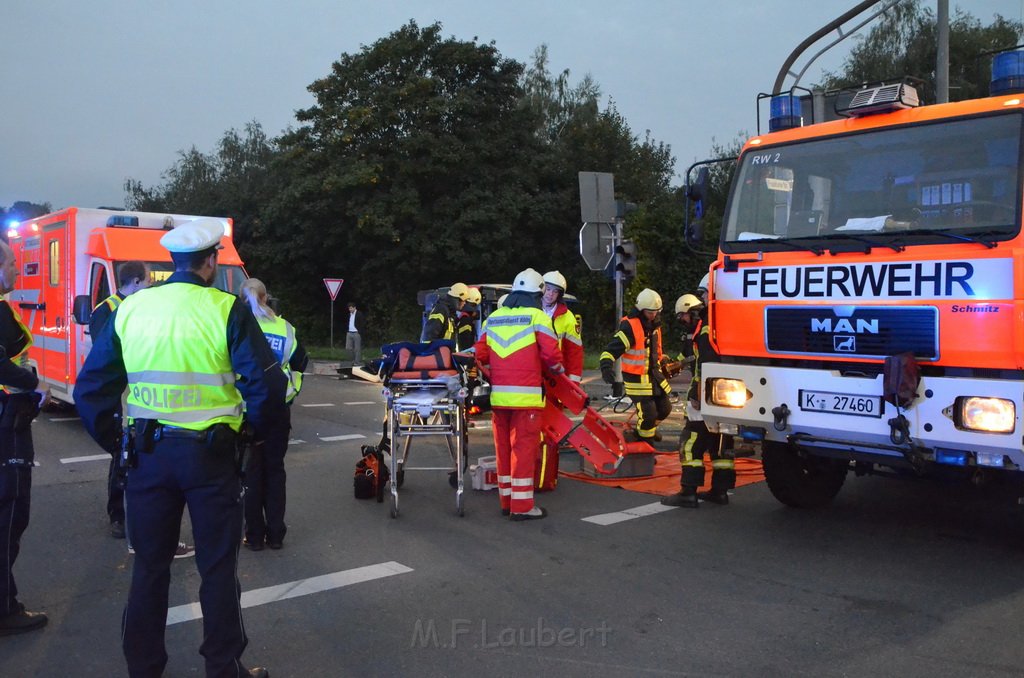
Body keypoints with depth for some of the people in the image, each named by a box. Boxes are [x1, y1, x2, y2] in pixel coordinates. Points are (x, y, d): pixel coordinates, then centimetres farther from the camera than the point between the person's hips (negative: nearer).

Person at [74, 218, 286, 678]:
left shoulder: (130, 309, 2)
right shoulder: (226, 310, -10)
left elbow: (91, 388, 4)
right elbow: (267, 384, -14)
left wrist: (115, 442, 12)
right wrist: (258, 432, 2)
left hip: (147, 452, 3)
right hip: (210, 454, -3)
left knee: (150, 563, 17)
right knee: (218, 566, 10)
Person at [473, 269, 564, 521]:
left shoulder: (492, 318, 12)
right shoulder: (537, 316, -3)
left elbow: (480, 354, 10)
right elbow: (551, 353, -9)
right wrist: (559, 370, 12)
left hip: (498, 395, 5)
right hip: (525, 395, -5)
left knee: (503, 446, 13)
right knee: (524, 447, -1)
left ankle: (507, 500, 21)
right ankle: (522, 506, 1)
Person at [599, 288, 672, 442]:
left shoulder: (654, 324, 6)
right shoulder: (629, 327, -22)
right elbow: (612, 349, -28)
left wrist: (661, 364, 33)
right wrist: (606, 366, -43)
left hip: (653, 374, 8)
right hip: (637, 379, -8)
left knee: (664, 408, 16)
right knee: (648, 414, -11)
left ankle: (650, 428, 44)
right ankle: (643, 438, 16)